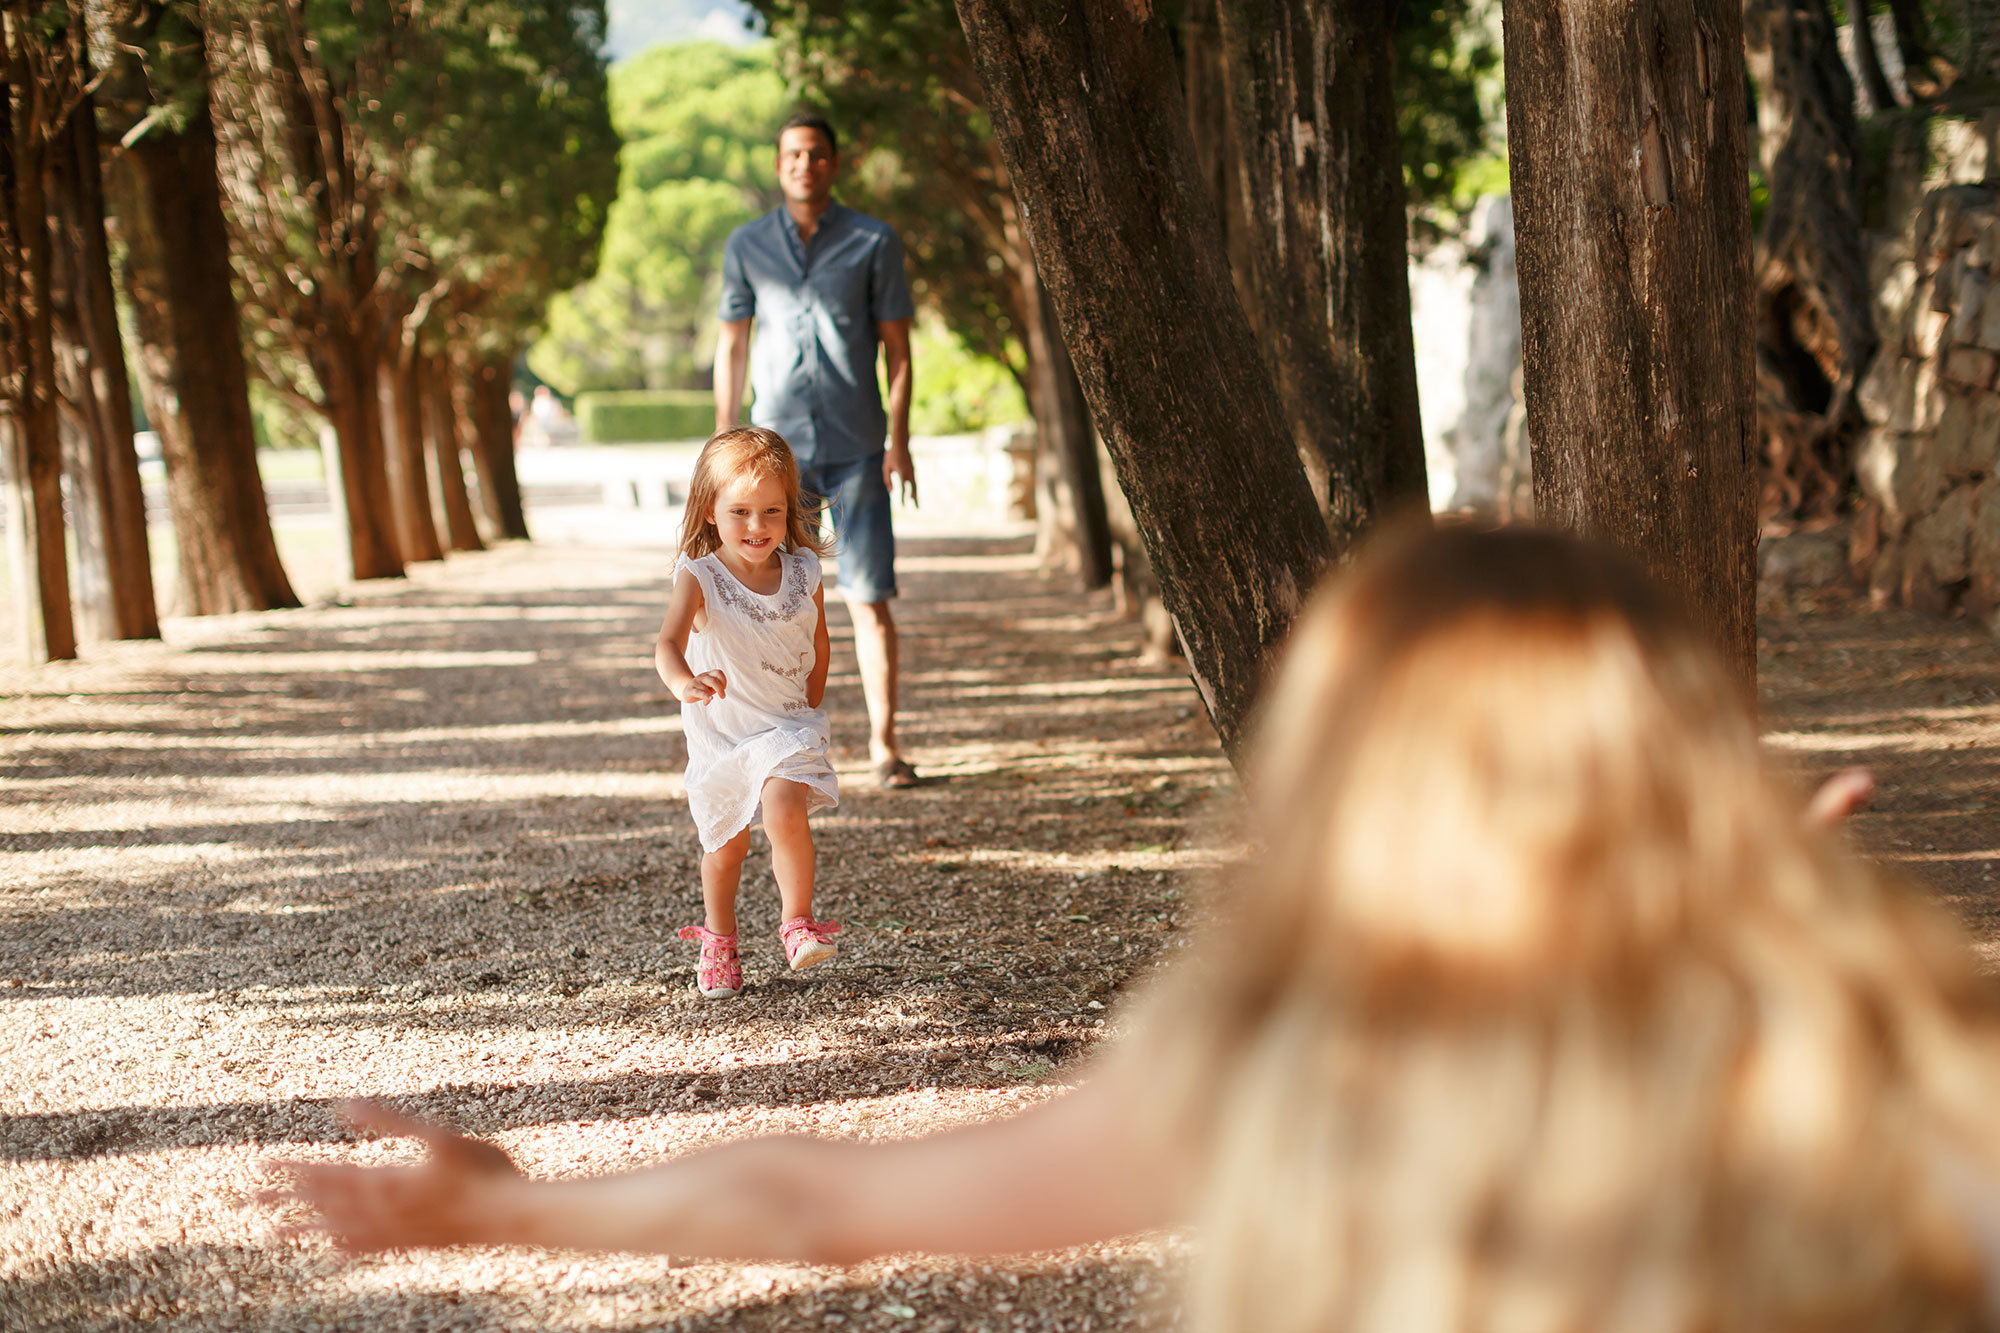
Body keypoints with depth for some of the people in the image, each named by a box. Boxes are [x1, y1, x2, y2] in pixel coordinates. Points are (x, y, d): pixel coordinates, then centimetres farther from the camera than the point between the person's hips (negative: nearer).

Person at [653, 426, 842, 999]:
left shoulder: (803, 572, -7)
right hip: (719, 733, 0)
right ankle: (719, 946, 33)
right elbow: (669, 643, -34)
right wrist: (684, 682, -55)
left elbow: (818, 647, 9)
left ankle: (797, 924, -9)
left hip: (787, 725, 0)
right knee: (725, 843, 12)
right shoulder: (699, 577, -17)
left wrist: (808, 711, 6)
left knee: (786, 811, -25)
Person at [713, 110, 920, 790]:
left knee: (871, 600, -5)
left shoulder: (874, 242, 1)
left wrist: (899, 441, -6)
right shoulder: (747, 245, 7)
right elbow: (732, 346, 12)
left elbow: (897, 348, 3)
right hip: (778, 445, 2)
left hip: (856, 447, -1)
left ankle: (884, 743, 1)